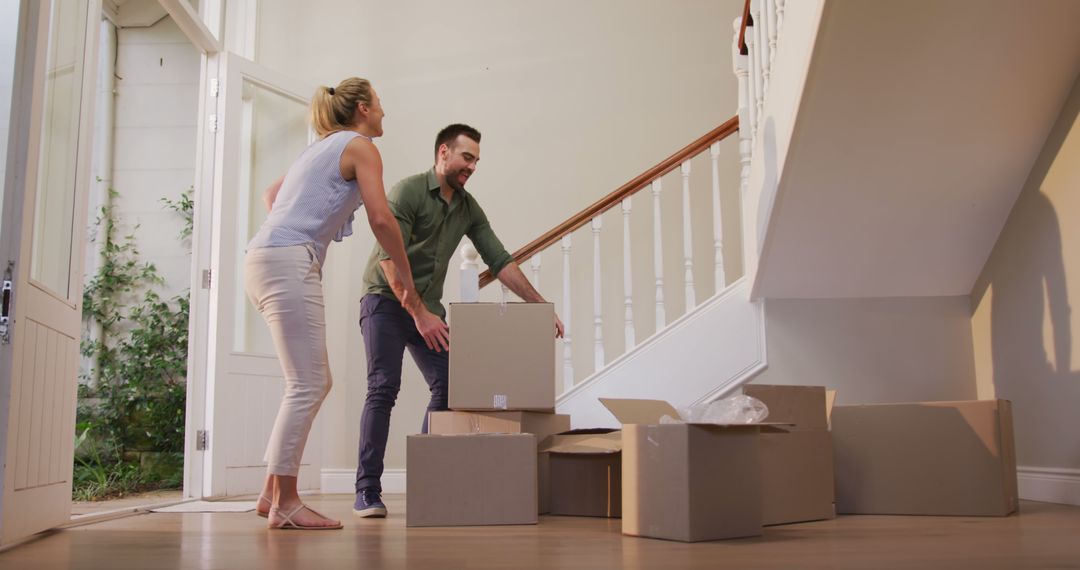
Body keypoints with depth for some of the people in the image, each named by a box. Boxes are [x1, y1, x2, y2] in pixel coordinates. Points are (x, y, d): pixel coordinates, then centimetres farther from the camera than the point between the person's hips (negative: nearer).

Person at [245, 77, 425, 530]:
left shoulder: (322, 147, 27)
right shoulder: (359, 145, 0)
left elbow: (271, 194, 38)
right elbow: (381, 219, -10)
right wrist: (407, 278, -1)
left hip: (265, 261, 9)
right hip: (289, 263, -9)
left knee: (315, 382, 10)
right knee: (307, 385, -9)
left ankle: (273, 492, 11)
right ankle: (285, 503, -8)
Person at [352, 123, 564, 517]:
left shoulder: (468, 208, 6)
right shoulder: (408, 192, -14)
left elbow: (499, 260, 4)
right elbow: (389, 257, -22)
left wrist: (540, 305, -3)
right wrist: (418, 314, -27)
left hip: (428, 309, 6)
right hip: (386, 301, -6)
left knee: (448, 386, -5)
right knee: (384, 388, -15)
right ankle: (367, 492, -11)